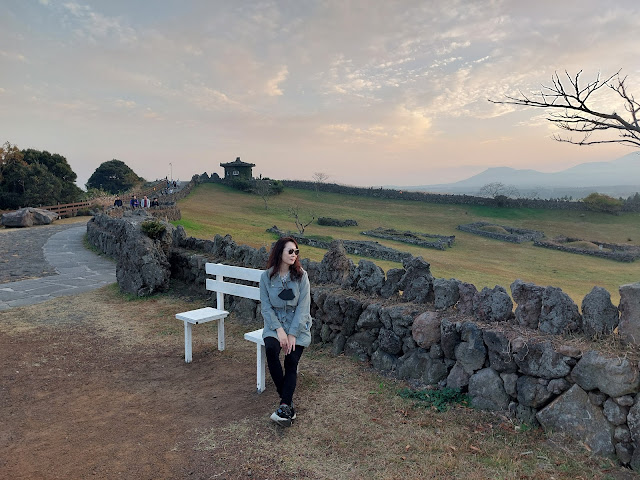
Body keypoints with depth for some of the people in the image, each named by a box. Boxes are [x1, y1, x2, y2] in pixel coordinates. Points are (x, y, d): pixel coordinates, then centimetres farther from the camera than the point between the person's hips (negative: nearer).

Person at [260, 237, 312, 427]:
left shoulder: (301, 276, -4)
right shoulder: (266, 276, -2)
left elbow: (303, 307, -8)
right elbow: (266, 307, -3)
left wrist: (292, 334, -16)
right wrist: (279, 330, -16)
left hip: (297, 324, 0)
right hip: (274, 323, 0)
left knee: (292, 360, -19)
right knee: (271, 349, -27)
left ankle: (284, 406, -19)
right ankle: (288, 401, -18)